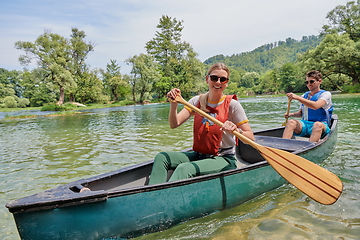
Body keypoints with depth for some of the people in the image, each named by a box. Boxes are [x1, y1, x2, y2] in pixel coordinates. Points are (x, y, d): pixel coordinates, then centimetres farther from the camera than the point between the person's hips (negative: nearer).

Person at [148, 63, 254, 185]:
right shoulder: (197, 101, 4)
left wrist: (236, 130, -29)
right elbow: (174, 124, -6)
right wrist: (173, 104, -23)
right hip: (198, 155, 5)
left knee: (185, 169, -31)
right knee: (161, 157, -15)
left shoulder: (232, 105, -7)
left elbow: (250, 138, -8)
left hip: (223, 160, -4)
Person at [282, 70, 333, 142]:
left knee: (318, 125, -40)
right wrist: (292, 114, 4)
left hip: (322, 127, -4)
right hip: (304, 125, 4)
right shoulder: (304, 96, 17)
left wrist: (297, 97, -27)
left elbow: (315, 106, -22)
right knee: (291, 122, -28)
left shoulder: (326, 94, 0)